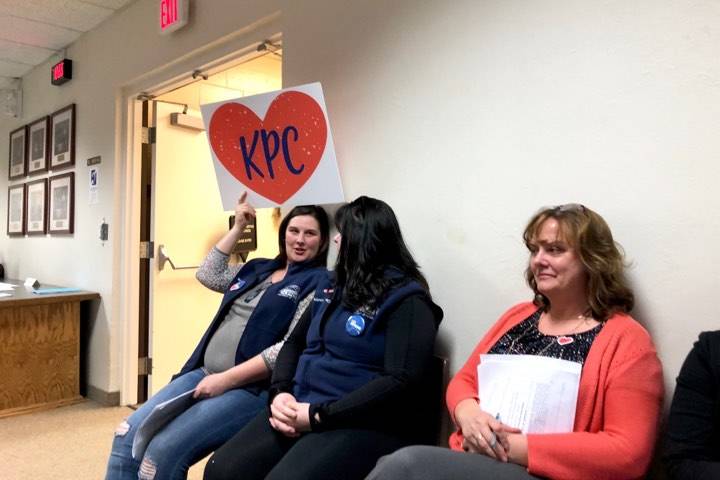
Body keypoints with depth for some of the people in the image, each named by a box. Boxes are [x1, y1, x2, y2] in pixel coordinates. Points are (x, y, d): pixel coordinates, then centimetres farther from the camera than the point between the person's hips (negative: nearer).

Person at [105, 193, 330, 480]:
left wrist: (226, 380, -18)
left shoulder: (319, 283, -5)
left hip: (251, 388, -7)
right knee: (128, 436, -8)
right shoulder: (258, 269, 17)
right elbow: (208, 276, 17)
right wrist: (238, 227, 13)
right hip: (204, 374, 7)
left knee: (163, 450, -22)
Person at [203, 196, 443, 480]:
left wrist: (320, 416, -20)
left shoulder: (407, 300, -7)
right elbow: (294, 343, 17)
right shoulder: (333, 288, 17)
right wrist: (280, 392, -4)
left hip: (361, 424, -6)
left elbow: (401, 383, -17)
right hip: (298, 411, 7)